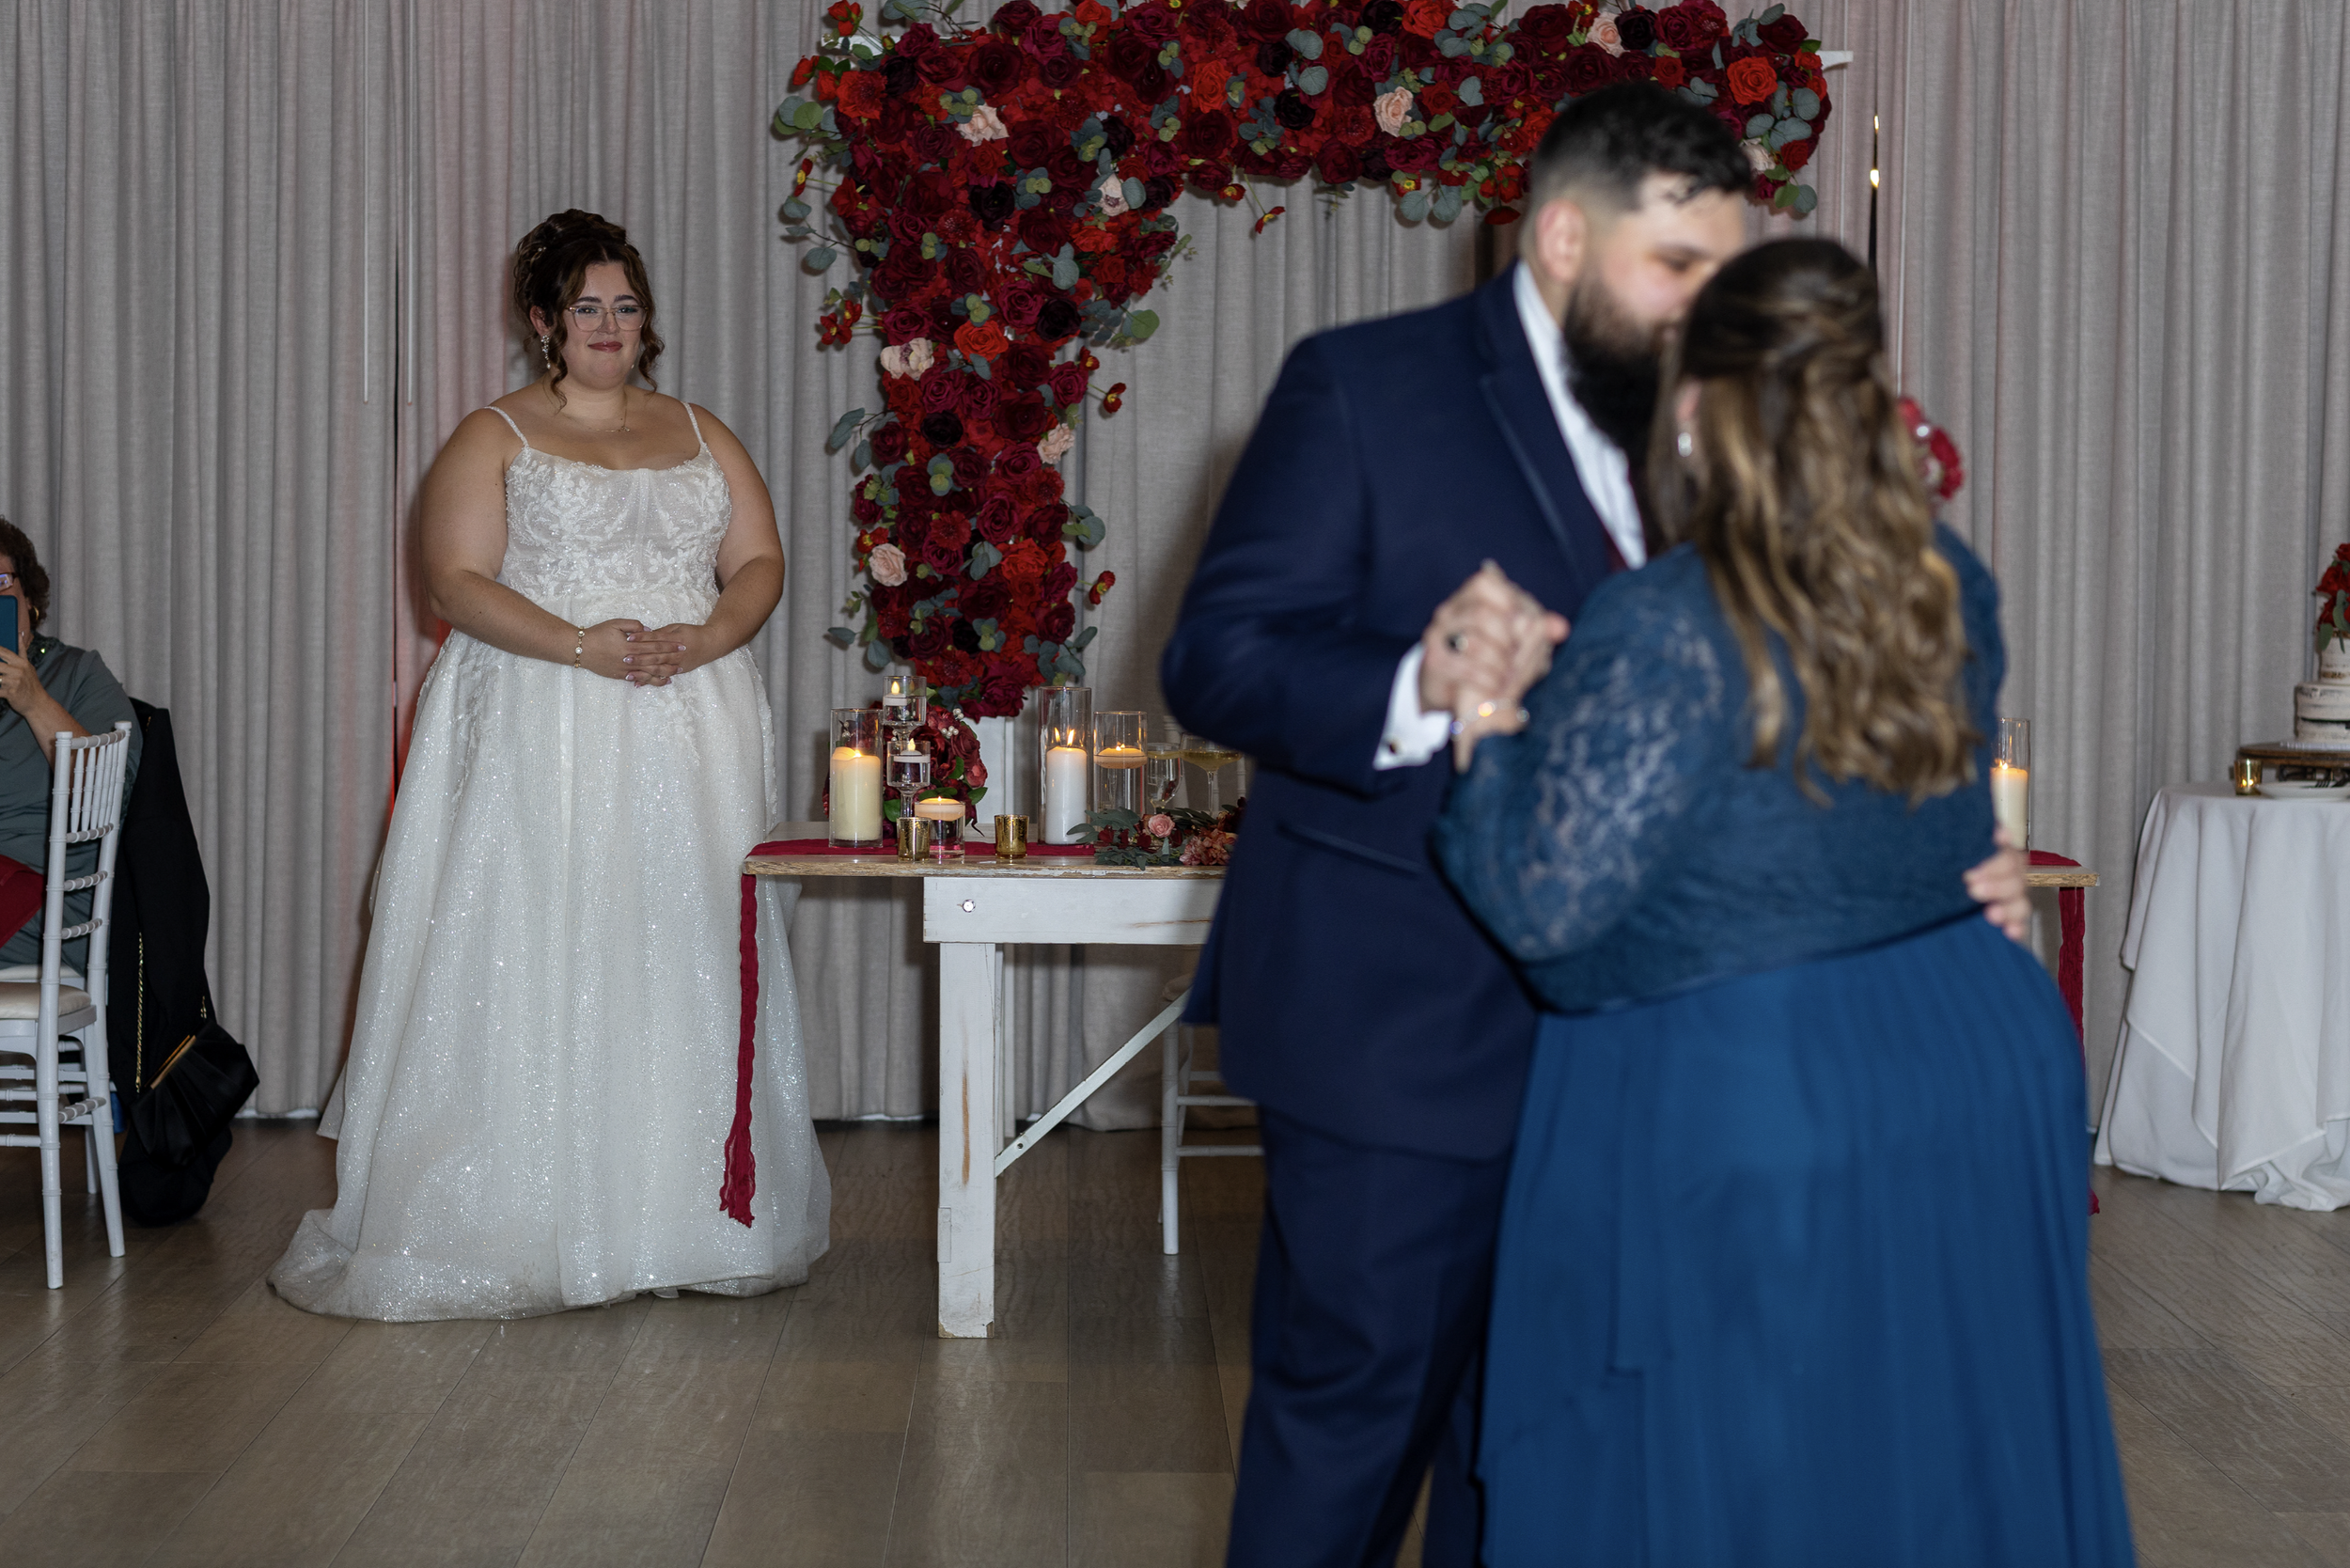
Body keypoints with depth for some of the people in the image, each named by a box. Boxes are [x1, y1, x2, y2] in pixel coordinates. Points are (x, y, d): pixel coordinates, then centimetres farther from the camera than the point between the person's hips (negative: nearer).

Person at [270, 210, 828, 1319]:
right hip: (541, 739, -3)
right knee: (539, 965, -7)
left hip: (692, 732, 4)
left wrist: (702, 640, -10)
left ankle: (686, 1219, 7)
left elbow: (760, 562, 11)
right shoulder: (494, 437, 5)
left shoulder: (701, 436, 17)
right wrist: (582, 645, -18)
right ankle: (529, 1229, -4)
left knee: (684, 959, 2)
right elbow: (457, 580, -6)